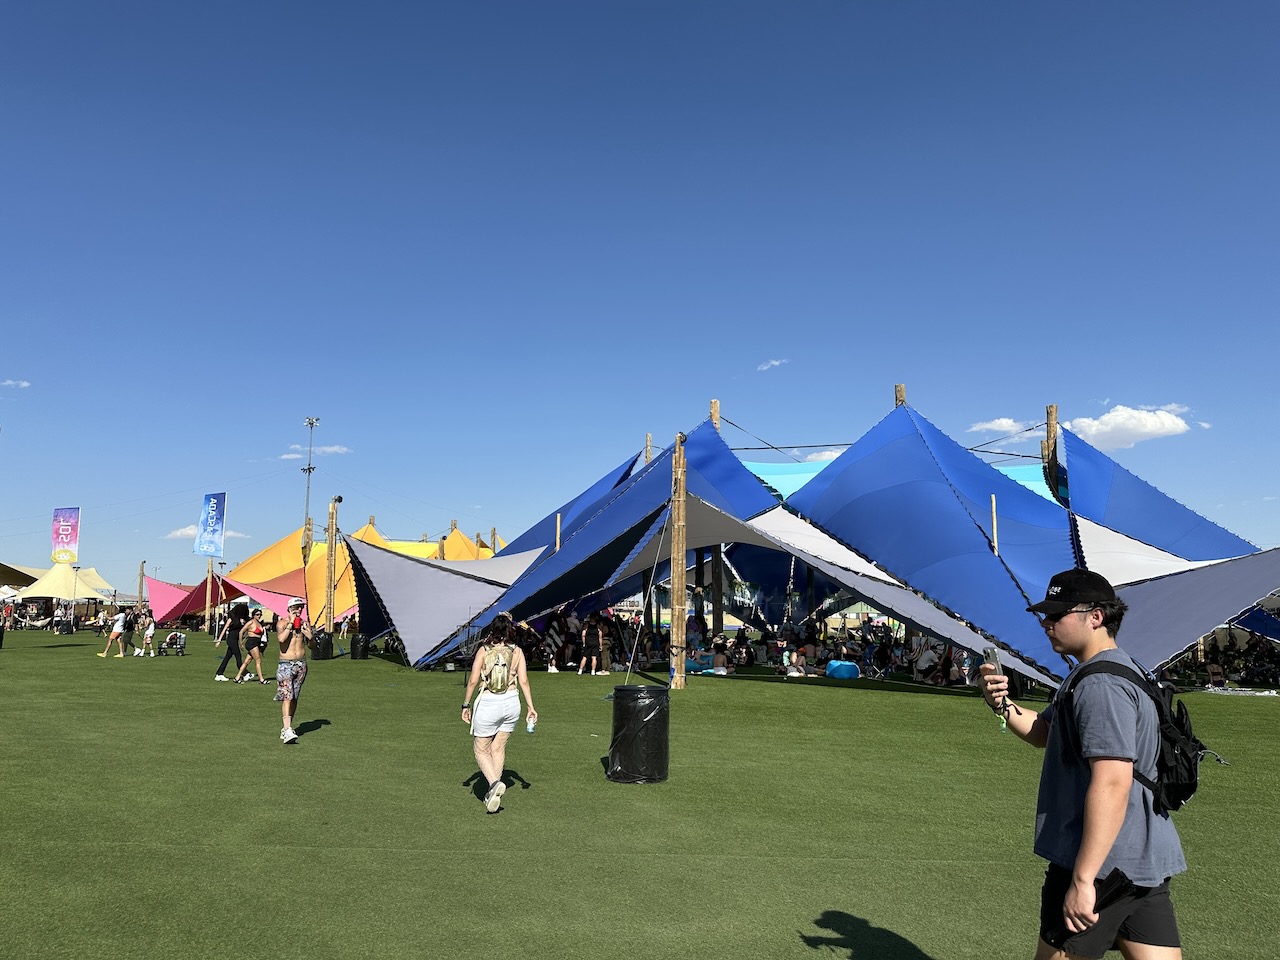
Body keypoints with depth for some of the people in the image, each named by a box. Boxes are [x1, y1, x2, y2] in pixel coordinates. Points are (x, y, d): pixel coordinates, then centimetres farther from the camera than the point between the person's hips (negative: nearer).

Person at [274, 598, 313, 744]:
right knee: (287, 697, -15)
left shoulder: (305, 623, 8)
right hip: (286, 664, -5)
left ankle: (286, 728, 20)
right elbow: (281, 639, -25)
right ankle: (288, 731, -22)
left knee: (294, 698, 9)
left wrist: (310, 637, -7)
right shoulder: (282, 623, -5)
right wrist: (291, 623, -18)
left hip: (301, 664, 5)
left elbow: (311, 646, 13)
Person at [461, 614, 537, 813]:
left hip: (488, 704, -3)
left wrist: (466, 705, 3)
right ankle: (494, 792, 20)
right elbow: (523, 681, -2)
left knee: (481, 750, 9)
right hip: (511, 703, 3)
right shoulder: (517, 651, 0)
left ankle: (494, 783, -14)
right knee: (498, 747, 17)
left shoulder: (483, 651, -5)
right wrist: (530, 707, 3)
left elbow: (473, 680, -7)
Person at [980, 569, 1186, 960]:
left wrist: (1083, 878, -29)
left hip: (1103, 861, -9)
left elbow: (1112, 784, -28)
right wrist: (1003, 705, 1)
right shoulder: (1122, 670, 15)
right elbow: (1044, 732, 20)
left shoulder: (1101, 685, -20)